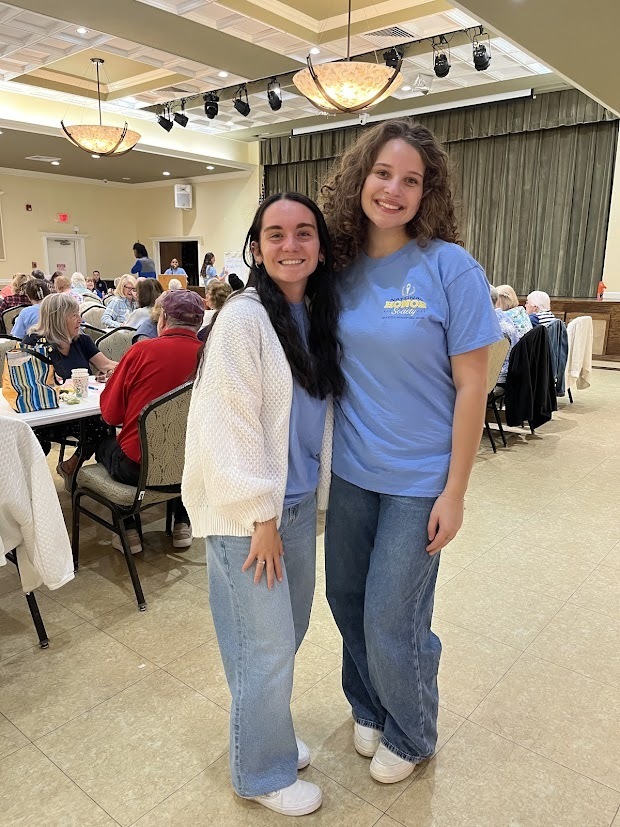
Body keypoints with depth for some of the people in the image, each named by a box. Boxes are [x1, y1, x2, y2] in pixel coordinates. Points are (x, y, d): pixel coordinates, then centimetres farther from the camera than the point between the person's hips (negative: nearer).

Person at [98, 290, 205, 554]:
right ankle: (181, 524, 30)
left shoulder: (142, 350, -14)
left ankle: (129, 529, 23)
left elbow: (110, 414, -7)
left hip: (137, 468, -2)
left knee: (104, 444, 28)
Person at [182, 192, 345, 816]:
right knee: (268, 645, 4)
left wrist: (312, 497, 9)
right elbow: (228, 425, -19)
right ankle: (263, 773, 29)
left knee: (289, 630, 19)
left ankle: (266, 731, 44)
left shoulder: (317, 318, 7)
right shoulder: (243, 318, -16)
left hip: (297, 503, 7)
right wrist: (261, 517, -16)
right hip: (246, 509, -7)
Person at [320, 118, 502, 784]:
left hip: (419, 479, -5)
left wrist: (455, 491, -13)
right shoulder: (342, 268, 1)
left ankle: (410, 736, 37)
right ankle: (369, 708, 47)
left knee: (390, 623, 6)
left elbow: (471, 386, -12)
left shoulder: (450, 267, -13)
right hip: (352, 469, 5)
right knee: (347, 599, 17)